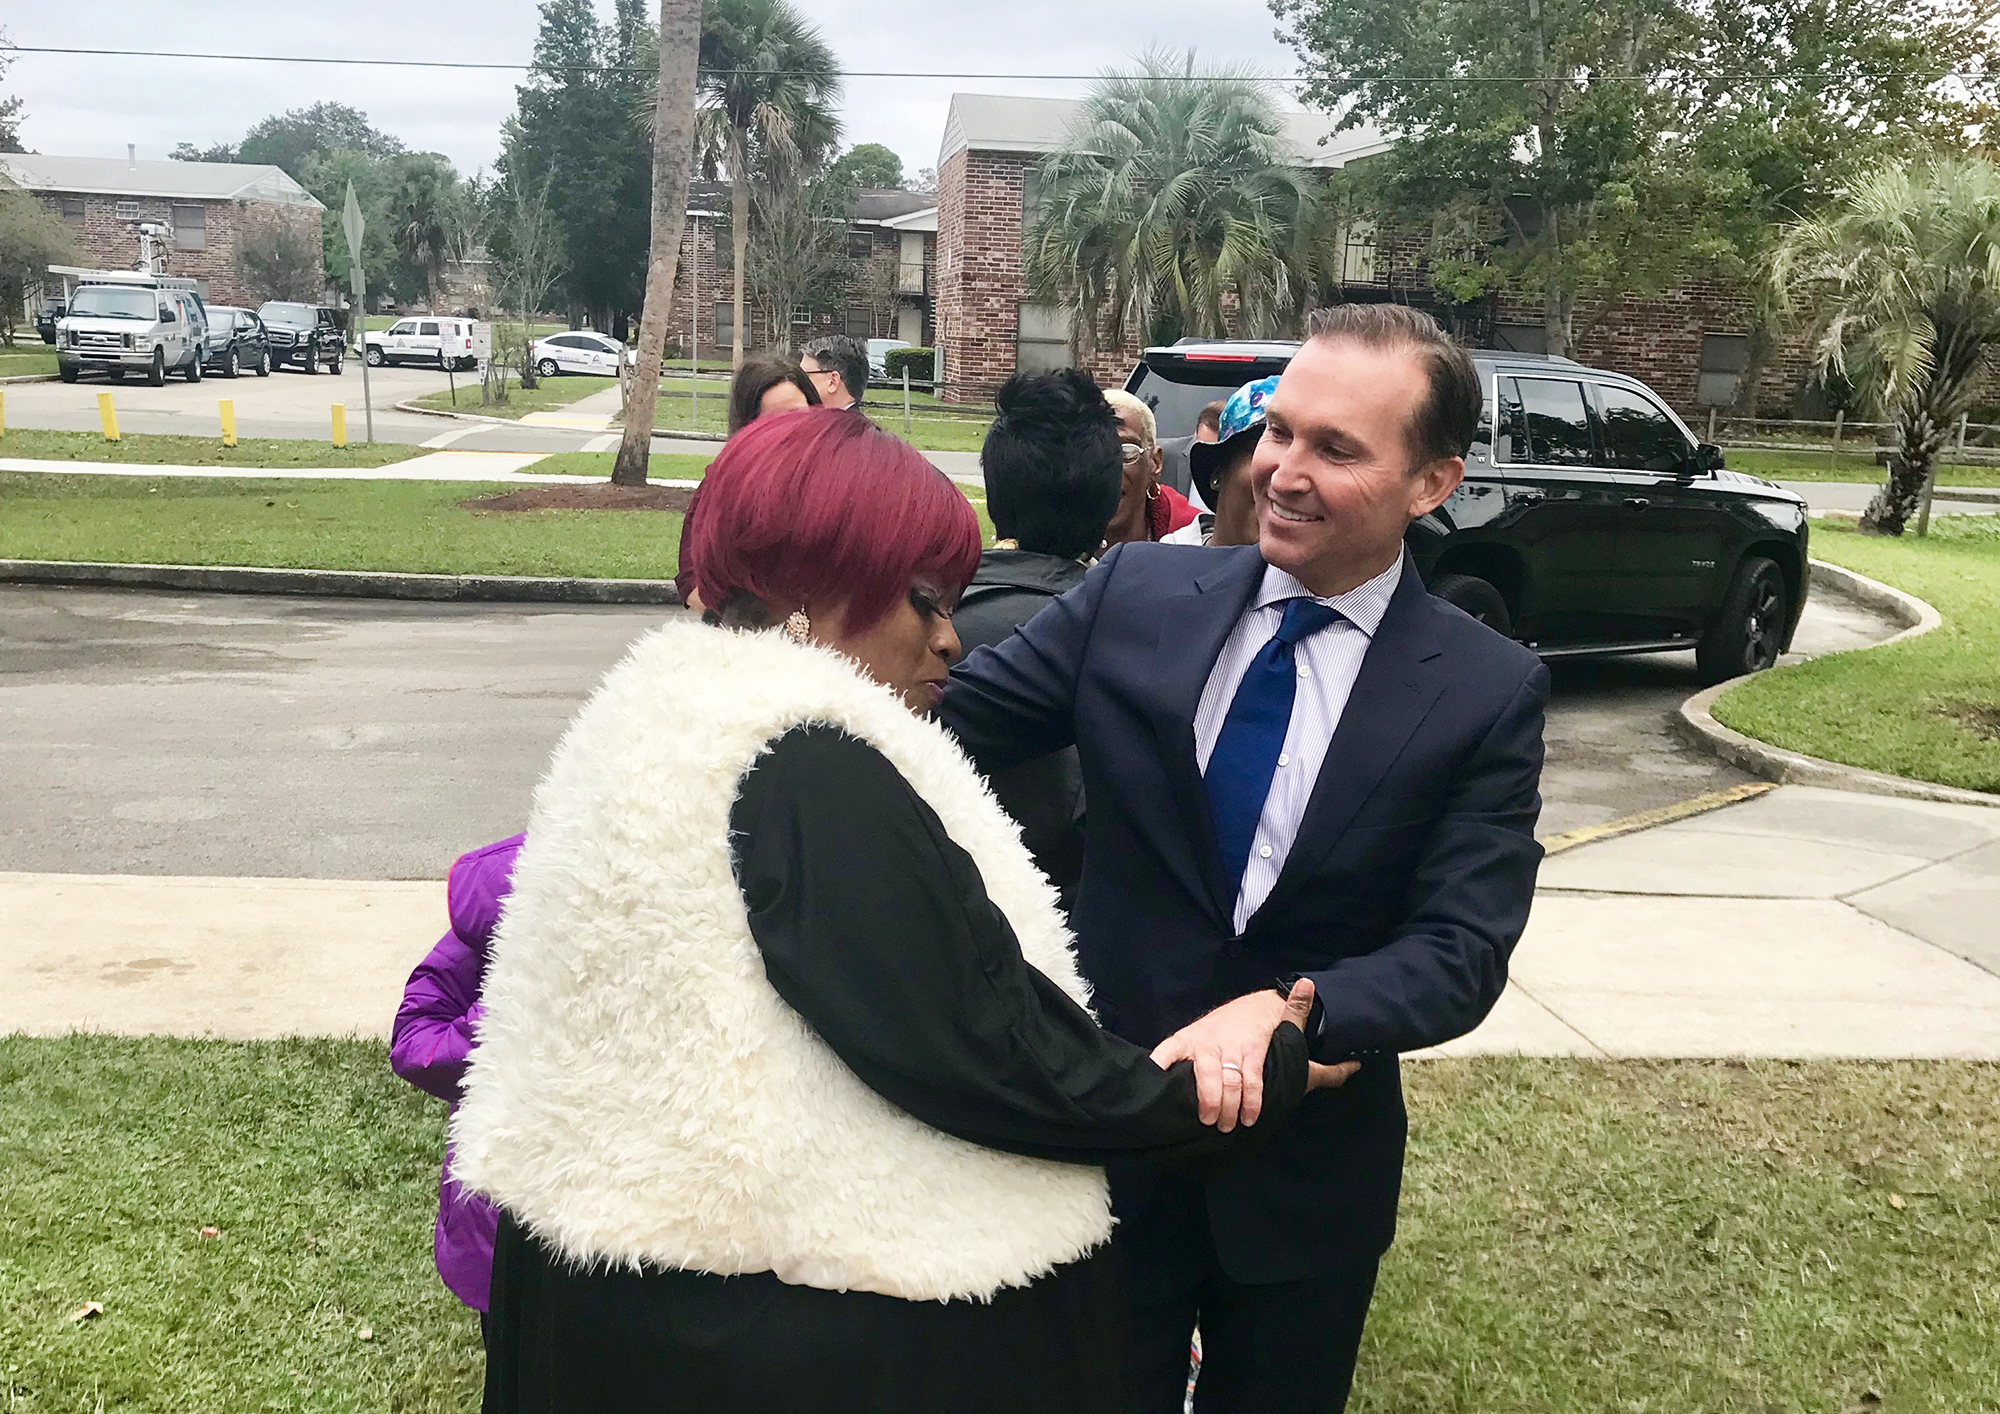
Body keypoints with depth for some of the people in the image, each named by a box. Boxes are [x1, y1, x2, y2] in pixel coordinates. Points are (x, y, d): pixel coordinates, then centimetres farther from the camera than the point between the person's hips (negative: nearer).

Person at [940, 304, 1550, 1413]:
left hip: (1302, 1175, 0)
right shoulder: (1136, 594, -7)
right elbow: (947, 718, -9)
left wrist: (1283, 1009, -32)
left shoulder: (1488, 693, -10)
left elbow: (1459, 953, -15)